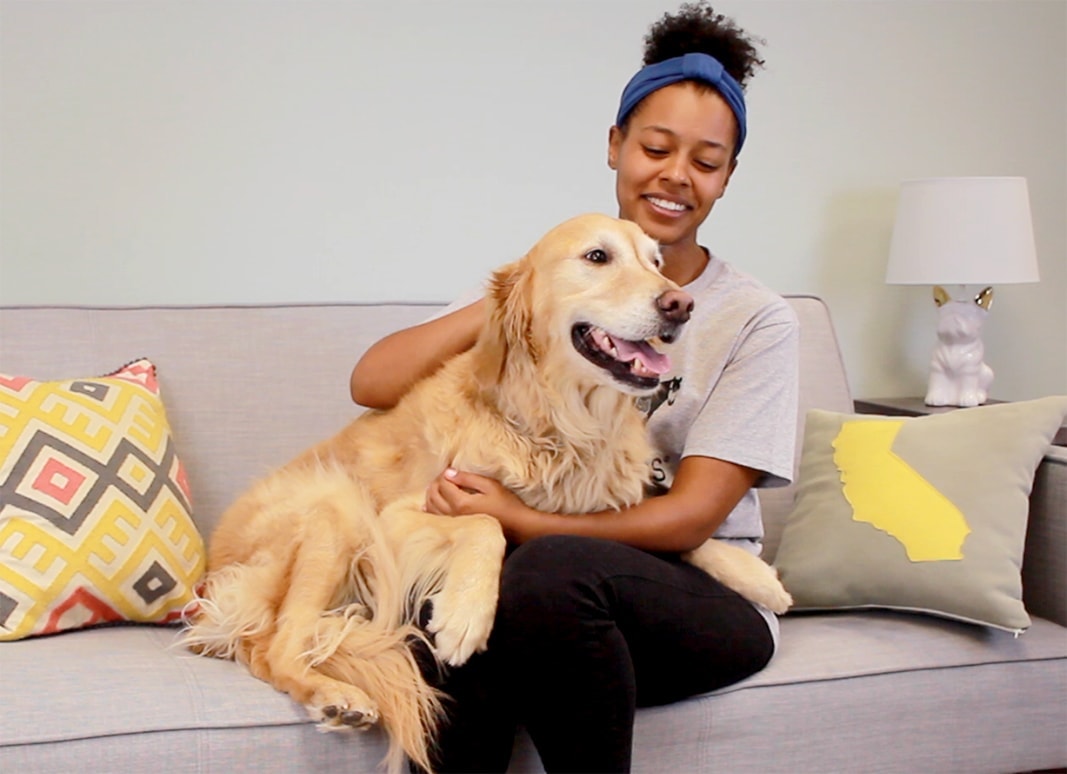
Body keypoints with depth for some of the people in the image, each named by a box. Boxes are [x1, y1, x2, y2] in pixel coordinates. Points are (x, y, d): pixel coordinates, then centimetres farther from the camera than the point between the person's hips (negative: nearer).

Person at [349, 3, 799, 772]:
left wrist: (520, 521, -18)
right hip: (546, 591, 1)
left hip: (704, 601, -1)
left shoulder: (756, 319, 0)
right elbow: (372, 382, -1)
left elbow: (690, 516, -8)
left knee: (552, 571, -35)